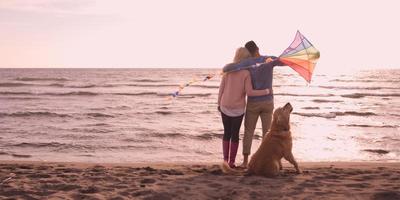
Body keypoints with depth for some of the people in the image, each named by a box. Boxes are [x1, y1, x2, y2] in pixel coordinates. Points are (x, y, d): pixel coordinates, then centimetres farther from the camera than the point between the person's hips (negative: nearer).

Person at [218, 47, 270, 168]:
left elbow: (221, 88, 1)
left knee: (226, 133, 15)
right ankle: (232, 161, 10)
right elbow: (249, 92, -16)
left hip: (225, 107, 3)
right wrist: (265, 91, -6)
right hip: (238, 108, -3)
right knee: (235, 134, 9)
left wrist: (219, 103, 12)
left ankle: (225, 159, 14)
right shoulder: (246, 73, -12)